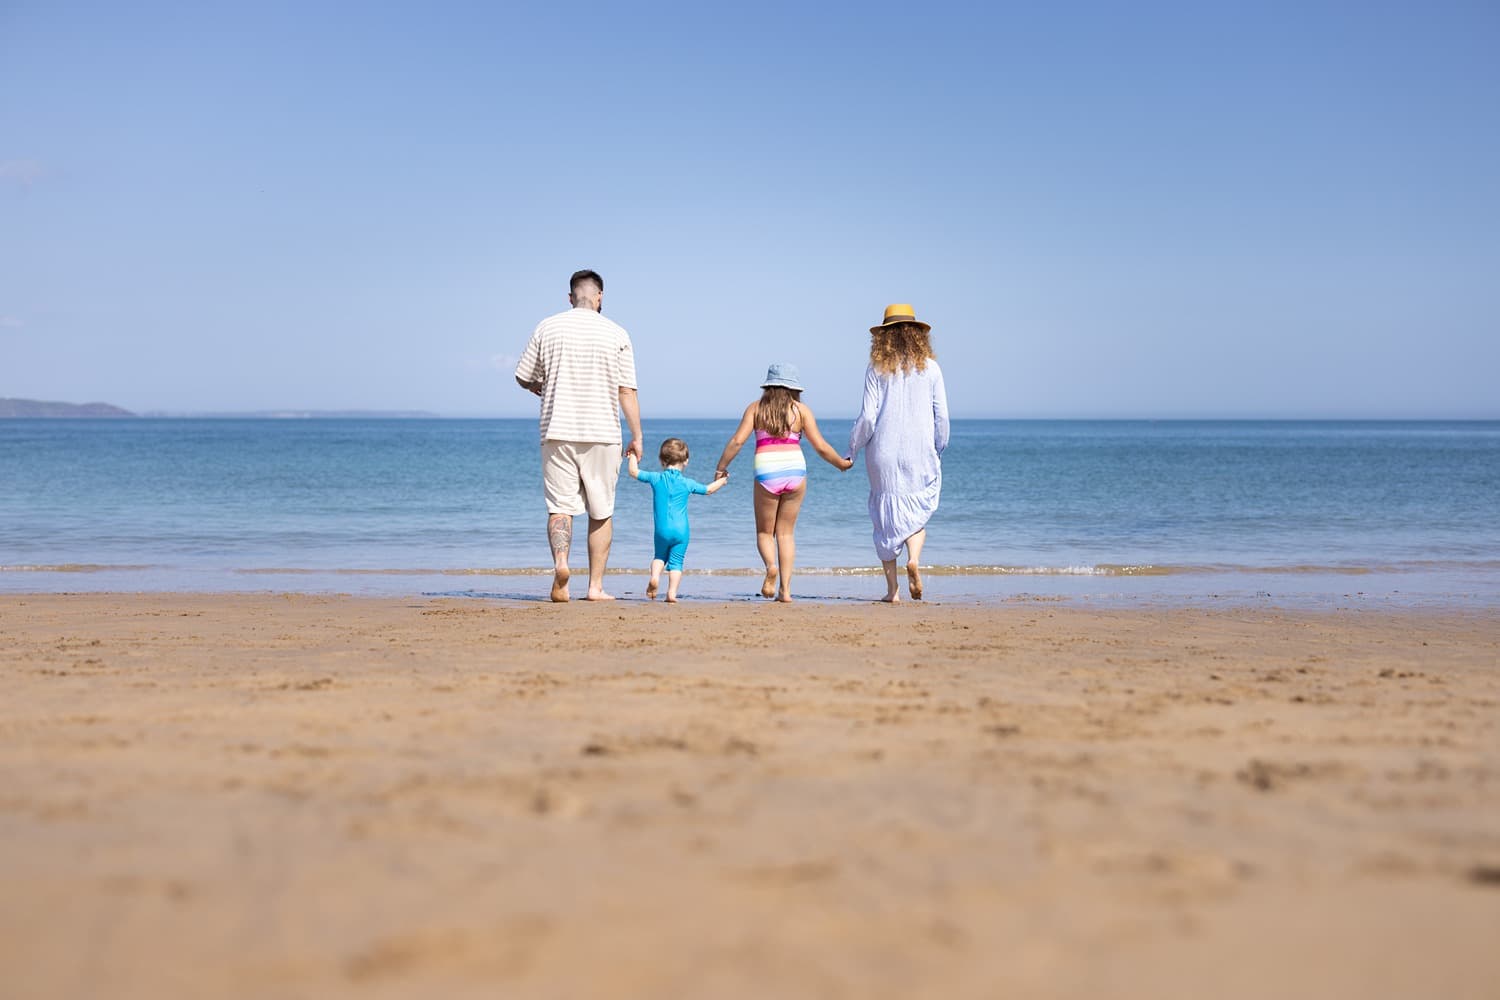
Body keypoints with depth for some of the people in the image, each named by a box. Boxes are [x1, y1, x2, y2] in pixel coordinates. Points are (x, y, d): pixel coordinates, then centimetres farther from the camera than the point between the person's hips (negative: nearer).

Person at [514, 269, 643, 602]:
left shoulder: (547, 328, 3)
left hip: (557, 433, 0)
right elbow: (627, 392, -3)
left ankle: (560, 560, -26)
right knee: (602, 513, 9)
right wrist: (637, 437, 4)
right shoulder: (616, 334, -1)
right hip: (602, 436, 0)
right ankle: (595, 586, 9)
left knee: (559, 506, 1)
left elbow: (524, 378, 9)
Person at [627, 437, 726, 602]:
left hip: (661, 530, 1)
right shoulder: (687, 483, 2)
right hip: (681, 530, -1)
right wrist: (722, 481, 36)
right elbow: (708, 489, 17)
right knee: (676, 562, 3)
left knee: (660, 556, 21)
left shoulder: (656, 478, -1)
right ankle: (672, 593, -7)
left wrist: (633, 457, 26)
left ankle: (655, 577, -6)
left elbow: (634, 472, 8)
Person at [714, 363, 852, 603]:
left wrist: (721, 468, 10)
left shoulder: (756, 408, 6)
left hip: (766, 473, -1)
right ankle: (785, 589, 4)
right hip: (795, 470, 1)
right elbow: (820, 446, 3)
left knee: (764, 532, 14)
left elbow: (737, 441, -2)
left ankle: (771, 566, -17)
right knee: (786, 532, 12)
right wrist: (841, 463, 19)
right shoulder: (801, 409, 5)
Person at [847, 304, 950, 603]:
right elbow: (942, 416, 1)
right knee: (917, 511, 13)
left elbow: (868, 416, -4)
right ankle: (914, 559, -17)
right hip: (920, 454, 0)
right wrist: (939, 450, 14)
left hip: (883, 453, 0)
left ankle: (892, 589, 5)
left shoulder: (877, 370, -1)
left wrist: (851, 451, 6)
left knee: (886, 516, 7)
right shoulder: (930, 368, 1)